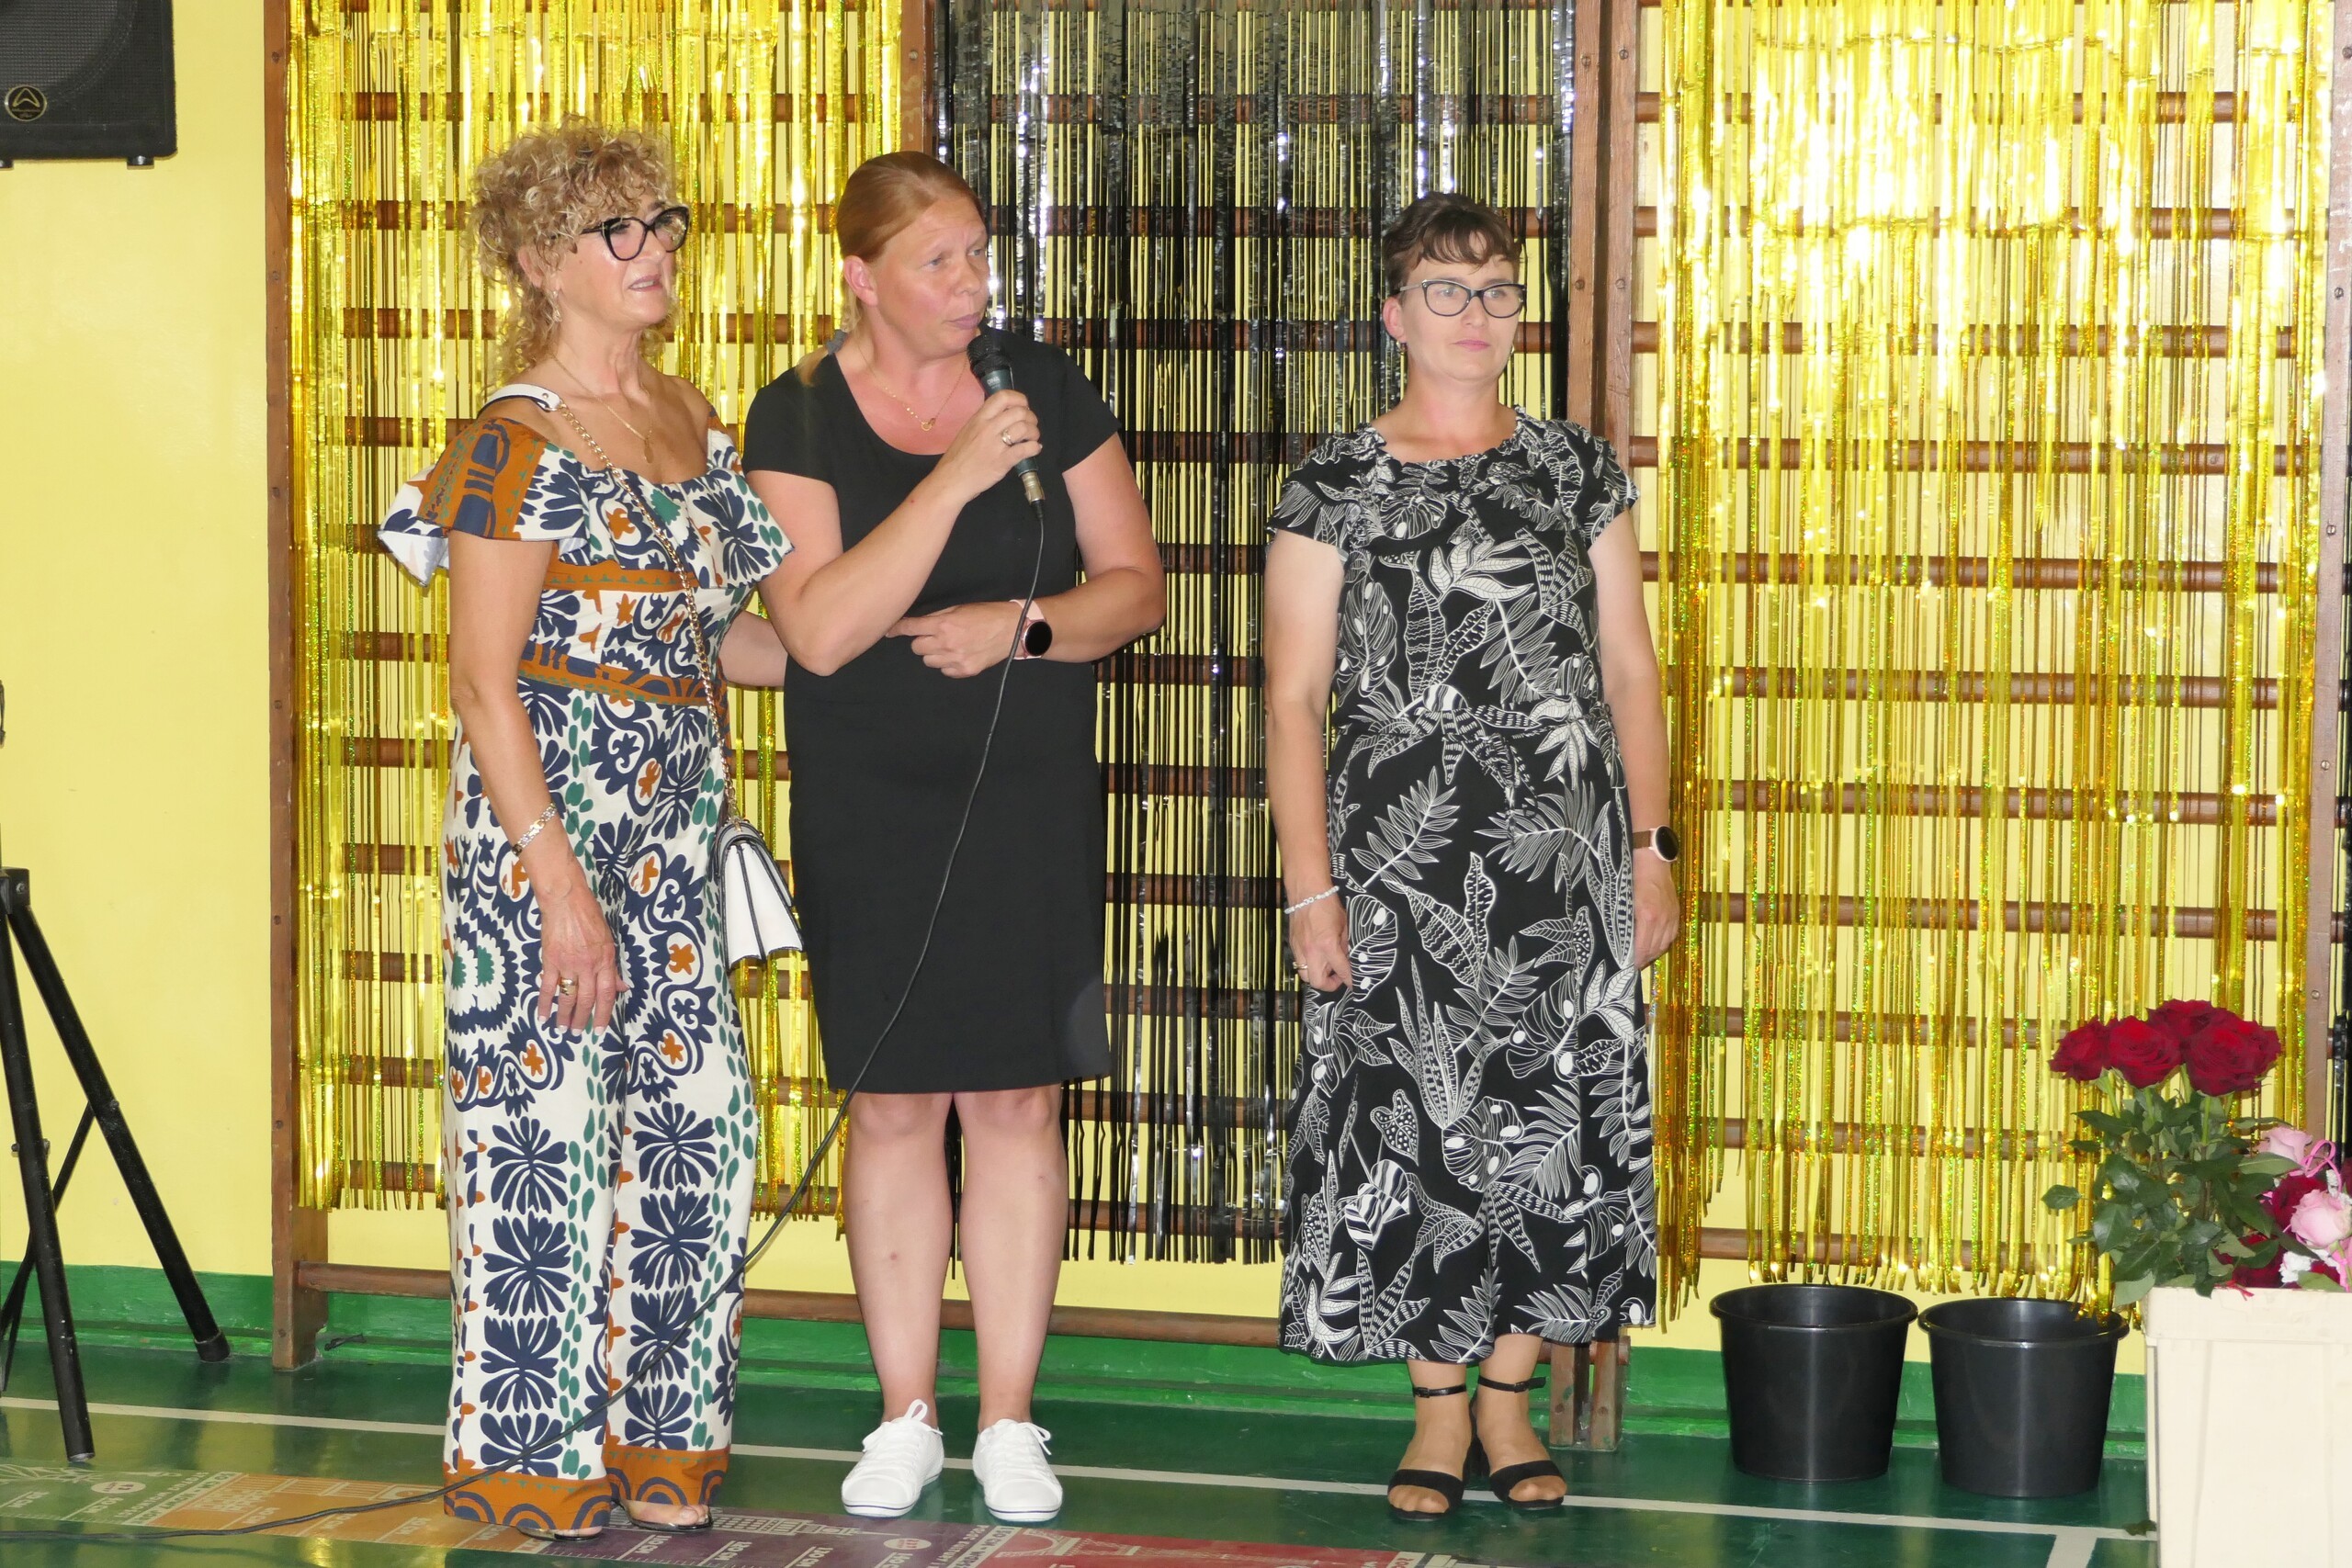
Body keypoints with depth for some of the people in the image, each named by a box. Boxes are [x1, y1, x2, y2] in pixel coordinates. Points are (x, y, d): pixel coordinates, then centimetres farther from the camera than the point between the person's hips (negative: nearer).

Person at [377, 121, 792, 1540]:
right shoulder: (520, 444, -10)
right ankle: (535, 1459, 9)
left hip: (675, 815, 7)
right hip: (549, 803, -7)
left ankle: (658, 1436, 18)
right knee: (547, 1120, -2)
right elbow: (484, 680, -14)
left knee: (697, 1112, 6)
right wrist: (561, 887, -18)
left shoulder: (691, 420, 13)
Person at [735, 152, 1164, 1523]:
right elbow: (819, 629, -17)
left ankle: (1009, 1422, 11)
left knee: (1018, 1099, 2)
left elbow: (1135, 586, 4)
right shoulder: (798, 418, -5)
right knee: (893, 1101, 5)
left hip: (1029, 799, 1)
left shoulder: (1045, 390, 2)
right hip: (867, 807, -1)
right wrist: (958, 477, -23)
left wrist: (1021, 622, -15)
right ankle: (906, 1417, 16)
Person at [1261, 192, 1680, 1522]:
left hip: (1566, 860, 2)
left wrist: (1652, 844, 3)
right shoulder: (1336, 488, 1)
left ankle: (1509, 1397, 16)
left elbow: (1630, 667, 9)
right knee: (1416, 1117, 0)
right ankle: (1439, 1408, 14)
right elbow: (1295, 698, -1)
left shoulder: (1579, 472, 8)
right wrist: (1311, 887, -7)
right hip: (1402, 863, -2)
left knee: (1556, 1115, 3)